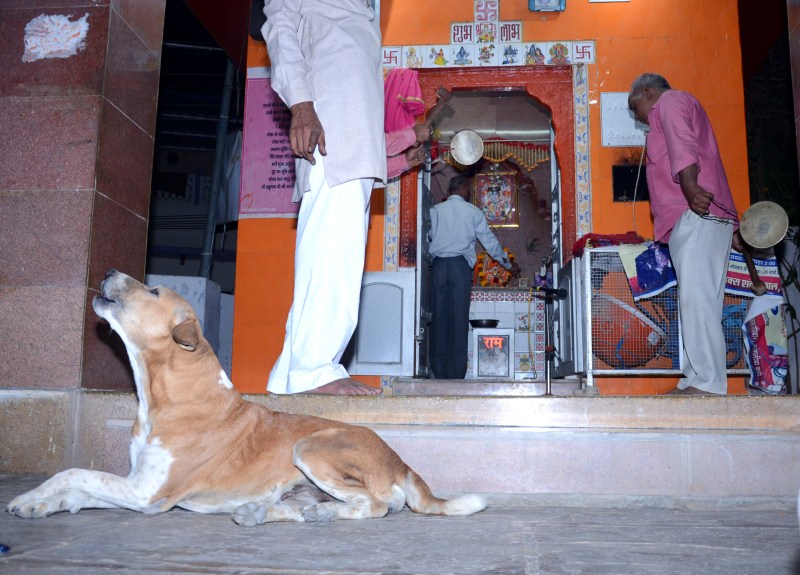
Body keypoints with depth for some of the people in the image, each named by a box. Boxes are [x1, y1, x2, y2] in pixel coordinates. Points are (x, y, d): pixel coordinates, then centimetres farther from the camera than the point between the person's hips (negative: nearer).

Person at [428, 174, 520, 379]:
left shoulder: (435, 210, 10)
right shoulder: (472, 211, 8)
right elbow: (490, 241, 13)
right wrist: (509, 264, 25)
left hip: (438, 266, 2)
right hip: (460, 266, -2)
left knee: (439, 316, 3)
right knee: (459, 317, -2)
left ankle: (439, 371, 3)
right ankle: (456, 373, -3)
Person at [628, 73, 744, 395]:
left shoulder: (670, 100, 8)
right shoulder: (675, 108, 36)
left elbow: (682, 145, -14)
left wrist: (689, 187, -30)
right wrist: (730, 226, 25)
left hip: (695, 214, -10)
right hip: (698, 216, 10)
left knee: (696, 299, -16)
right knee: (699, 302, 3)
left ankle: (707, 385, -19)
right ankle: (697, 381, 2)